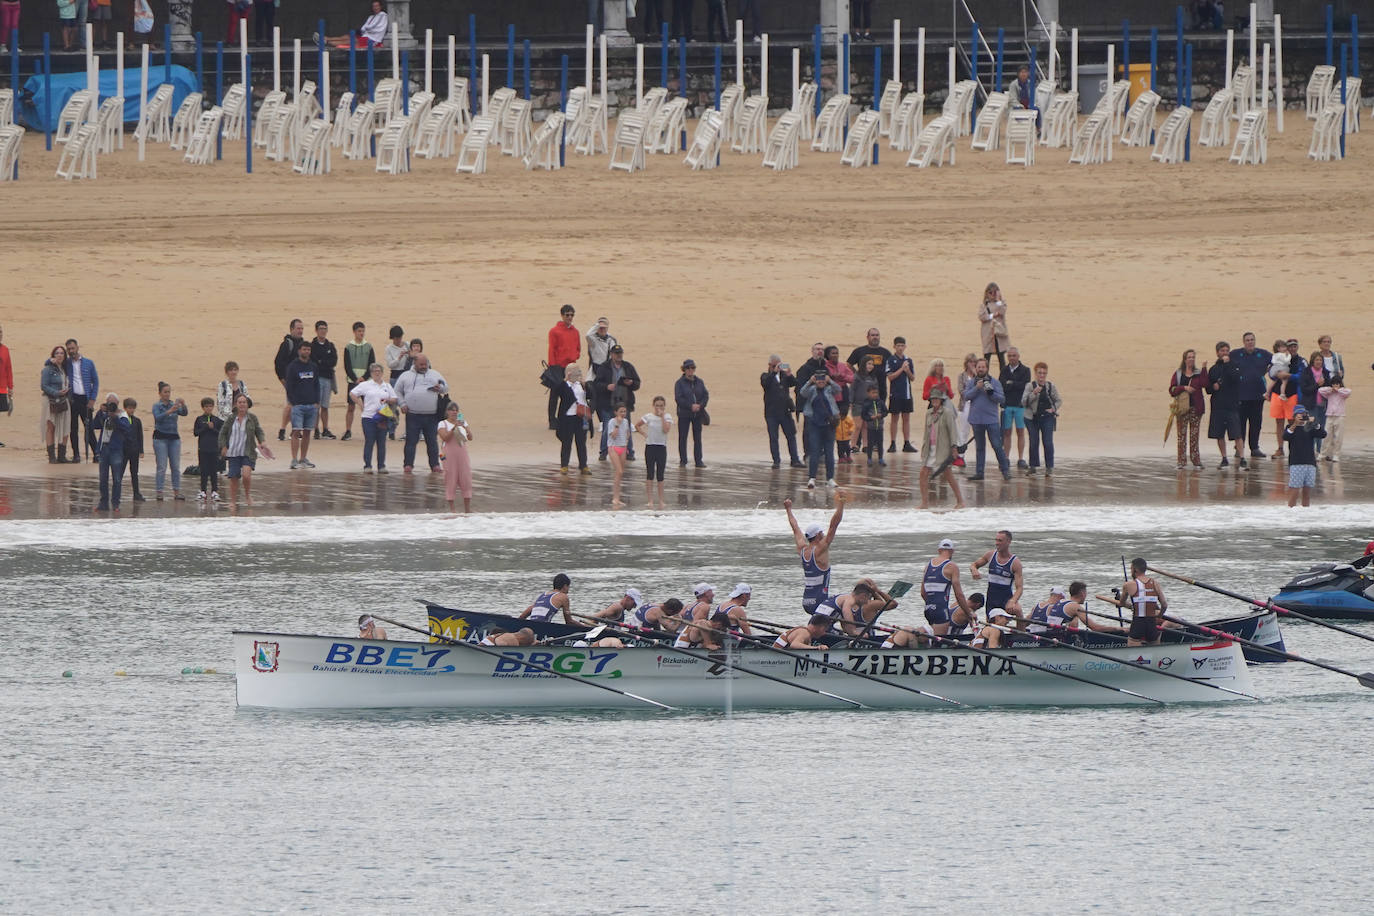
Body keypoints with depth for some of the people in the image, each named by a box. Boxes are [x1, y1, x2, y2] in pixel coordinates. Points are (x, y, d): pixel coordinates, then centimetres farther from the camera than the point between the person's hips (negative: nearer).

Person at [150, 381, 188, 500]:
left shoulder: (174, 405, 9)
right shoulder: (157, 405, -2)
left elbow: (184, 413, -4)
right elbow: (158, 417, -19)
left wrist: (183, 405, -24)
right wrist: (170, 411, -34)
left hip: (174, 437, 4)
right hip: (161, 438, -4)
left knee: (176, 467, 3)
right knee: (161, 467, -7)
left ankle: (176, 492, 8)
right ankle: (159, 493, -5)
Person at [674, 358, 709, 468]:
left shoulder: (699, 382, 8)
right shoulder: (680, 383, -3)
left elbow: (706, 395, 6)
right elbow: (678, 398, -11)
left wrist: (700, 405, -13)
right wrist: (691, 406, -19)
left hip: (697, 414, 3)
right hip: (684, 414, -3)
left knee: (697, 438, 5)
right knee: (682, 438, 0)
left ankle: (698, 460, 10)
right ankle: (683, 461, 6)